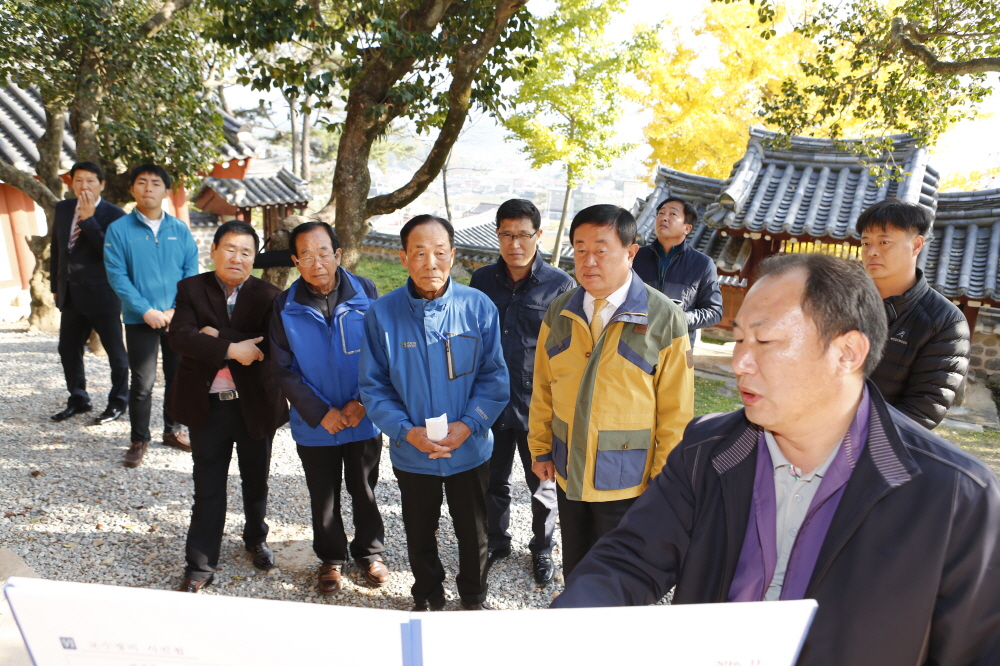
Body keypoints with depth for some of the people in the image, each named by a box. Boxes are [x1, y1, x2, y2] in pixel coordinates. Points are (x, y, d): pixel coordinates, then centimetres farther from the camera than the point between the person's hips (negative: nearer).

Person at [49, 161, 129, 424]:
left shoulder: (114, 214, -10)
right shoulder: (63, 208, 9)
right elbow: (56, 248, 16)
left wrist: (89, 219, -22)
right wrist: (55, 285, 16)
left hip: (101, 294, -6)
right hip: (70, 294, 7)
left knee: (115, 351, 5)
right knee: (68, 350, 14)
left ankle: (118, 402, 20)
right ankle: (78, 400, 29)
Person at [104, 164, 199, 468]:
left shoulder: (179, 229, 5)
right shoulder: (119, 229, -2)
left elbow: (191, 272, 2)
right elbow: (117, 275, -7)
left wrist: (177, 310, -10)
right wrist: (146, 311, -15)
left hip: (178, 318, 3)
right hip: (140, 319, -2)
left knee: (179, 377, 11)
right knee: (142, 382, 0)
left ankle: (173, 430, 28)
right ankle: (139, 440, 15)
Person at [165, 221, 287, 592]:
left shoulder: (267, 296, -5)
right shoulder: (191, 290, -2)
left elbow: (273, 344, -19)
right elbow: (179, 336, -17)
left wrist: (217, 335, -20)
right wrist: (231, 349, -27)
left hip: (255, 405, 0)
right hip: (207, 405, 0)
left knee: (256, 482, 18)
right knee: (208, 489, 8)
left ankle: (256, 539, 43)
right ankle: (200, 566, 22)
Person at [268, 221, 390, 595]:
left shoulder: (365, 292, -10)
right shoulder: (286, 306, -7)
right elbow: (283, 370, -6)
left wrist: (363, 401, -14)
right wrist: (319, 412, -14)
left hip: (364, 420, 0)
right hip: (315, 424, 1)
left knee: (365, 490, 15)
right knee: (323, 497, 16)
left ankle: (370, 553, 37)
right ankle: (331, 559, 38)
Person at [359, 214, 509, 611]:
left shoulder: (479, 306, -12)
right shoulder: (381, 314, -11)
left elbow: (494, 376, -8)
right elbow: (373, 385, -7)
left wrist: (468, 424, -20)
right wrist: (406, 430, -19)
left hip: (470, 448, 0)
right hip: (412, 453, 1)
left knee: (474, 532, 19)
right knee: (420, 534, 21)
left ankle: (474, 598, 46)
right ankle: (427, 598, 47)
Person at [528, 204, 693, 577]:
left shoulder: (664, 320, -14)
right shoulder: (559, 313, -1)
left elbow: (676, 411, -10)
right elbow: (543, 389, 6)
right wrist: (540, 449, 9)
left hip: (627, 480, -4)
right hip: (568, 474, 4)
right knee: (575, 572, 23)